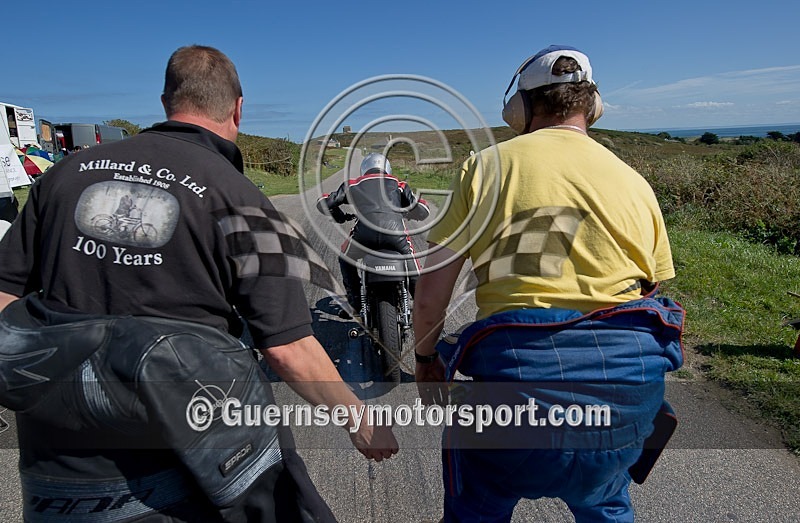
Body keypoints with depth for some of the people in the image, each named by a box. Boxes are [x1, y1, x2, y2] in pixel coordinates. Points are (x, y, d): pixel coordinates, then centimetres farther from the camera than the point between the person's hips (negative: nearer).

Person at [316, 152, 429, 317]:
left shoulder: (353, 184, 30)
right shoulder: (398, 184, 30)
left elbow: (323, 203, 26)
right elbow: (422, 210, 24)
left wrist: (339, 217, 45)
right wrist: (405, 213, 46)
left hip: (365, 231, 0)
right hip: (395, 229, 0)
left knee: (346, 259, 31)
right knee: (410, 261, 30)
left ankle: (355, 302, 26)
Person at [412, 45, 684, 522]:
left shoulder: (489, 164, 0)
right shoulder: (633, 182, 8)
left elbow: (430, 292, -1)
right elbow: (650, 291, 13)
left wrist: (426, 360, 15)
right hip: (628, 390, 4)